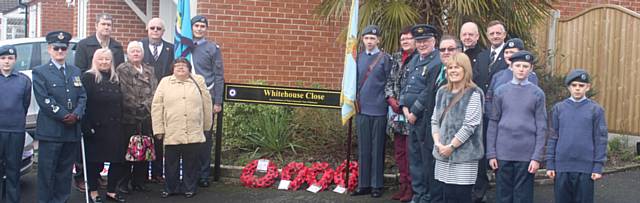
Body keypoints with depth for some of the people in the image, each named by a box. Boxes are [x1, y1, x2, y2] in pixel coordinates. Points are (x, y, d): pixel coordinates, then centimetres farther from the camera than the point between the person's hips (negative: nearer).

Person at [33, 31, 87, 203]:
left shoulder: (75, 71, 16)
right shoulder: (40, 72, 1)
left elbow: (82, 96, 10)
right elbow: (44, 100, -9)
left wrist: (77, 114, -8)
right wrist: (64, 116, -14)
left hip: (72, 129, 5)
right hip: (50, 130, -4)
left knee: (65, 171, 10)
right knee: (47, 171, 0)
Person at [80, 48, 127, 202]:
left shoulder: (115, 79, 14)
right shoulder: (88, 77, -6)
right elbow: (84, 103, -13)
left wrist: (121, 124, 10)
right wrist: (87, 126, -19)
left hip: (115, 128, 6)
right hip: (96, 127, -5)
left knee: (118, 159, 5)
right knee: (95, 160, 3)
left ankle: (111, 191, 19)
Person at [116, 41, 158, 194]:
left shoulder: (149, 70, 16)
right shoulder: (122, 70, -1)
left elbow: (154, 91, 9)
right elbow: (124, 93, -9)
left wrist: (147, 105, -5)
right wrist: (137, 106, -9)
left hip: (146, 116, 5)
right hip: (128, 116, -5)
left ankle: (139, 181, 18)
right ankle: (123, 183, 8)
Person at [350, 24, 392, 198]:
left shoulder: (385, 58, -2)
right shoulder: (358, 58, 9)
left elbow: (389, 83, -1)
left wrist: (388, 100, -5)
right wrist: (354, 100, 9)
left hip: (379, 110, -4)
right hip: (362, 109, 4)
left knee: (377, 149, 3)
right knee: (363, 149, 8)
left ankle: (376, 185, 11)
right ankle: (363, 184, 15)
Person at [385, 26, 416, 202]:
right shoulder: (396, 58, 14)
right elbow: (389, 80, 15)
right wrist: (391, 98, 0)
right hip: (397, 111, 7)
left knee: (411, 151, -2)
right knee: (399, 151, 11)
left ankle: (411, 187, 7)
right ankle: (403, 185, 21)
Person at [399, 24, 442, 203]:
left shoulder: (438, 62, -12)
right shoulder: (415, 60, 15)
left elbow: (429, 92, -16)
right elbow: (406, 85, 15)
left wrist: (415, 112, -13)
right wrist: (405, 108, 2)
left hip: (426, 116, -8)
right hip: (412, 115, 8)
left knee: (427, 157, -1)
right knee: (414, 155, 14)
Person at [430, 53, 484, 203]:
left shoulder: (473, 94, -6)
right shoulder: (442, 92, 13)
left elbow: (470, 125, -13)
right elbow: (435, 120, 12)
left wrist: (451, 146, -12)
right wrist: (438, 143, -2)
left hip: (464, 155, -5)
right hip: (443, 156, 5)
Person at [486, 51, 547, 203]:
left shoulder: (537, 94, 2)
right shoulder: (501, 91, 4)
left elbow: (541, 128, 0)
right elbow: (493, 124, 5)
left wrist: (537, 157, -6)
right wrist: (491, 154, 0)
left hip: (527, 156, -1)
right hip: (503, 154, 1)